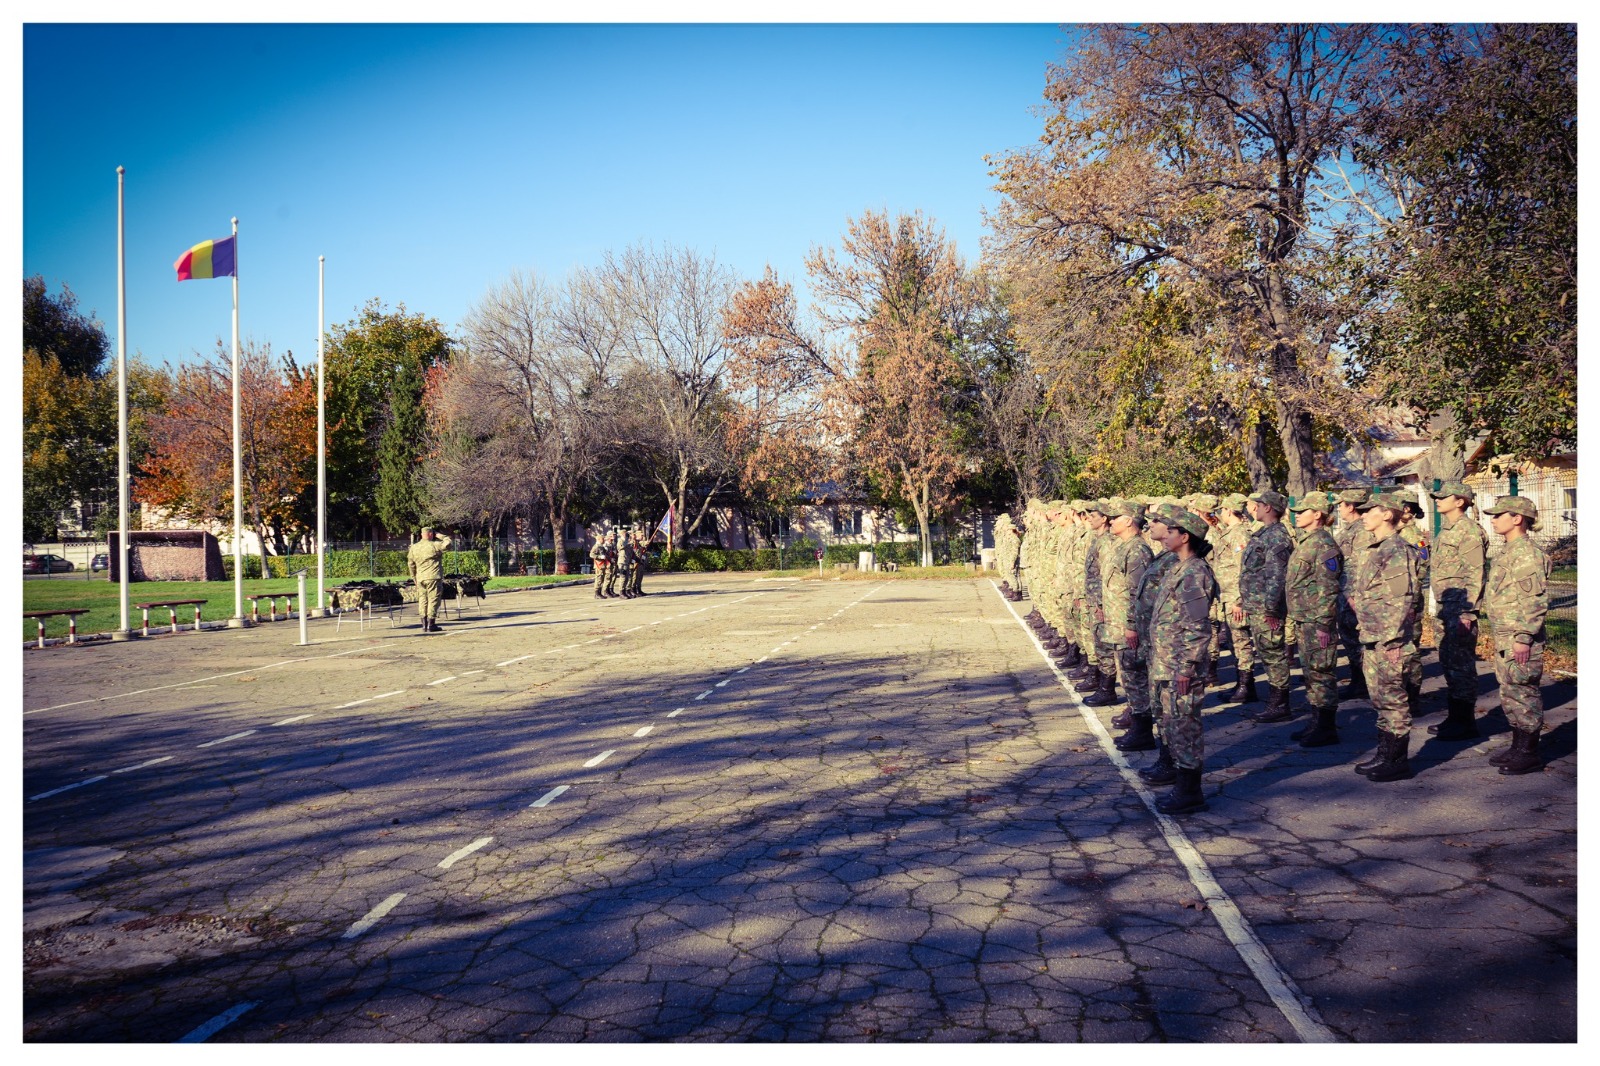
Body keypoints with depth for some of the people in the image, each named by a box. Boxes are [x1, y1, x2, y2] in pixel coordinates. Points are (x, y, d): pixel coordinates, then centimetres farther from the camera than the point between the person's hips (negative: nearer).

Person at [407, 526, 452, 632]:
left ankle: (424, 625, 13)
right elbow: (447, 542, -1)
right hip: (433, 577, -6)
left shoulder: (414, 547, 9)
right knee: (433, 599, -1)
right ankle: (431, 625, -2)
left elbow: (410, 564, 13)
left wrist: (414, 577, 21)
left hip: (420, 578, 6)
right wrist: (438, 536, 8)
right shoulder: (434, 545, -10)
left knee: (422, 600, 11)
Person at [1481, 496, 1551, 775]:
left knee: (1524, 694, -2)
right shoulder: (1508, 552, 15)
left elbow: (1536, 601, -21)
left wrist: (1524, 638, -22)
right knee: (1509, 694, 15)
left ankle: (1530, 754, 5)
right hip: (1504, 637, 10)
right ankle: (1518, 747, 25)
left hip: (1519, 639, -10)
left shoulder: (1527, 554, -17)